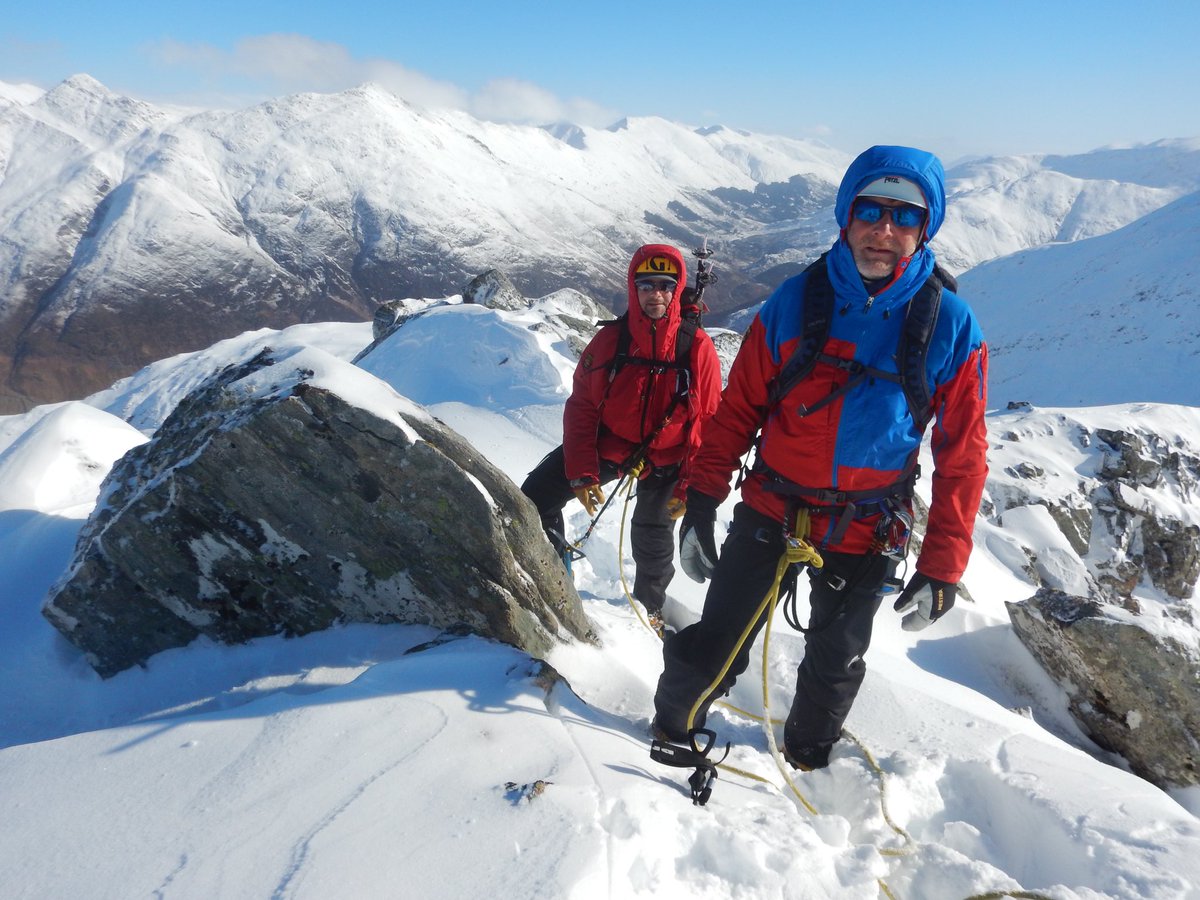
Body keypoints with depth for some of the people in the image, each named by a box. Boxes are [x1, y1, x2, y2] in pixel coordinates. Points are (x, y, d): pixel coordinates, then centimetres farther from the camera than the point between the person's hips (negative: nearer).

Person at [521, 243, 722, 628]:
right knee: (533, 498, -5)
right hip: (605, 445, 1)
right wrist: (582, 474, -16)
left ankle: (650, 607, 46)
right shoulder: (609, 339, -15)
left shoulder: (697, 347, -18)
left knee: (653, 537, 18)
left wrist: (689, 488, -12)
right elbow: (581, 408, -10)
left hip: (665, 461, -1)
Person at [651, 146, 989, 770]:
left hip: (866, 537, 1)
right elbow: (736, 410, -3)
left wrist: (942, 567, -6)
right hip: (769, 512, 0)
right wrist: (700, 504, -7)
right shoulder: (794, 300, -9)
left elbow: (962, 457, -4)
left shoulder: (951, 327, -10)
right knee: (713, 648, 7)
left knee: (835, 665, 20)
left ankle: (808, 754, 49)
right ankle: (672, 729, 38)